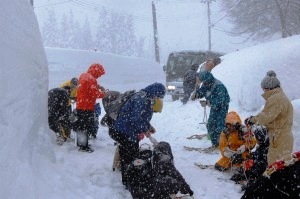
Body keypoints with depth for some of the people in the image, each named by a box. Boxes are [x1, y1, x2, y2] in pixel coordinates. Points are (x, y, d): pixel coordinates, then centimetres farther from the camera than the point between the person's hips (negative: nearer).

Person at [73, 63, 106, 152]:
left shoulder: (83, 75, 9)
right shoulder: (91, 79, -20)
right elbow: (96, 94, -22)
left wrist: (97, 86, 8)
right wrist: (103, 93, -5)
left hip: (80, 106, 9)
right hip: (87, 107, -9)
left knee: (81, 125, 18)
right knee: (86, 127, -3)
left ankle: (80, 143, 30)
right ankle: (84, 147, 0)